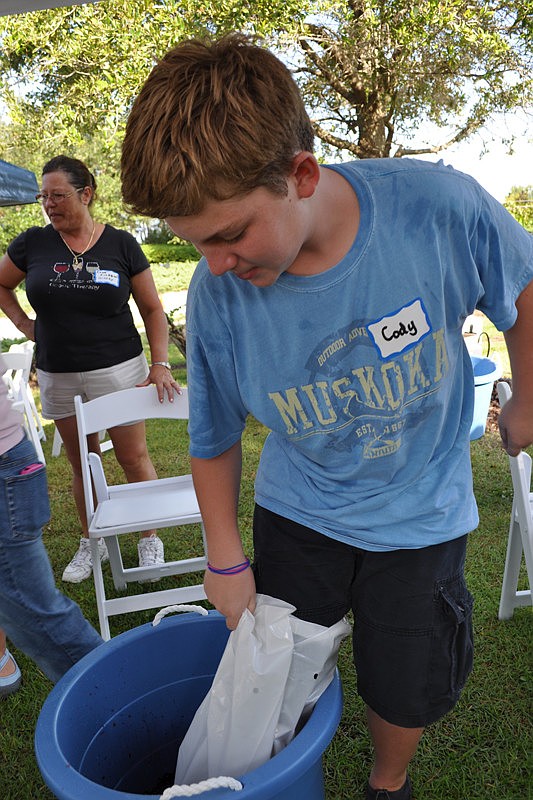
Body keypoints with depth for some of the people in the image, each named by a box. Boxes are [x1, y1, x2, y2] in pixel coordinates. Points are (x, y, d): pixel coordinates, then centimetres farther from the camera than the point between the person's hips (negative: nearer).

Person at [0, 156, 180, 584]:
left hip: (118, 370, -2)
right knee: (82, 463, 14)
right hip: (58, 377, 3)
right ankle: (92, 542, 32)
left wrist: (161, 363, -9)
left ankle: (150, 539, 22)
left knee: (134, 458, 4)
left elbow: (152, 309, 1)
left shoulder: (121, 244, -3)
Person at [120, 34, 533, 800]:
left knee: (405, 692, 16)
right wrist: (225, 559, -2)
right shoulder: (216, 297, -21)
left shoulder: (437, 205, -25)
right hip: (296, 512, 1)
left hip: (421, 515, 0)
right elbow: (214, 439, -5)